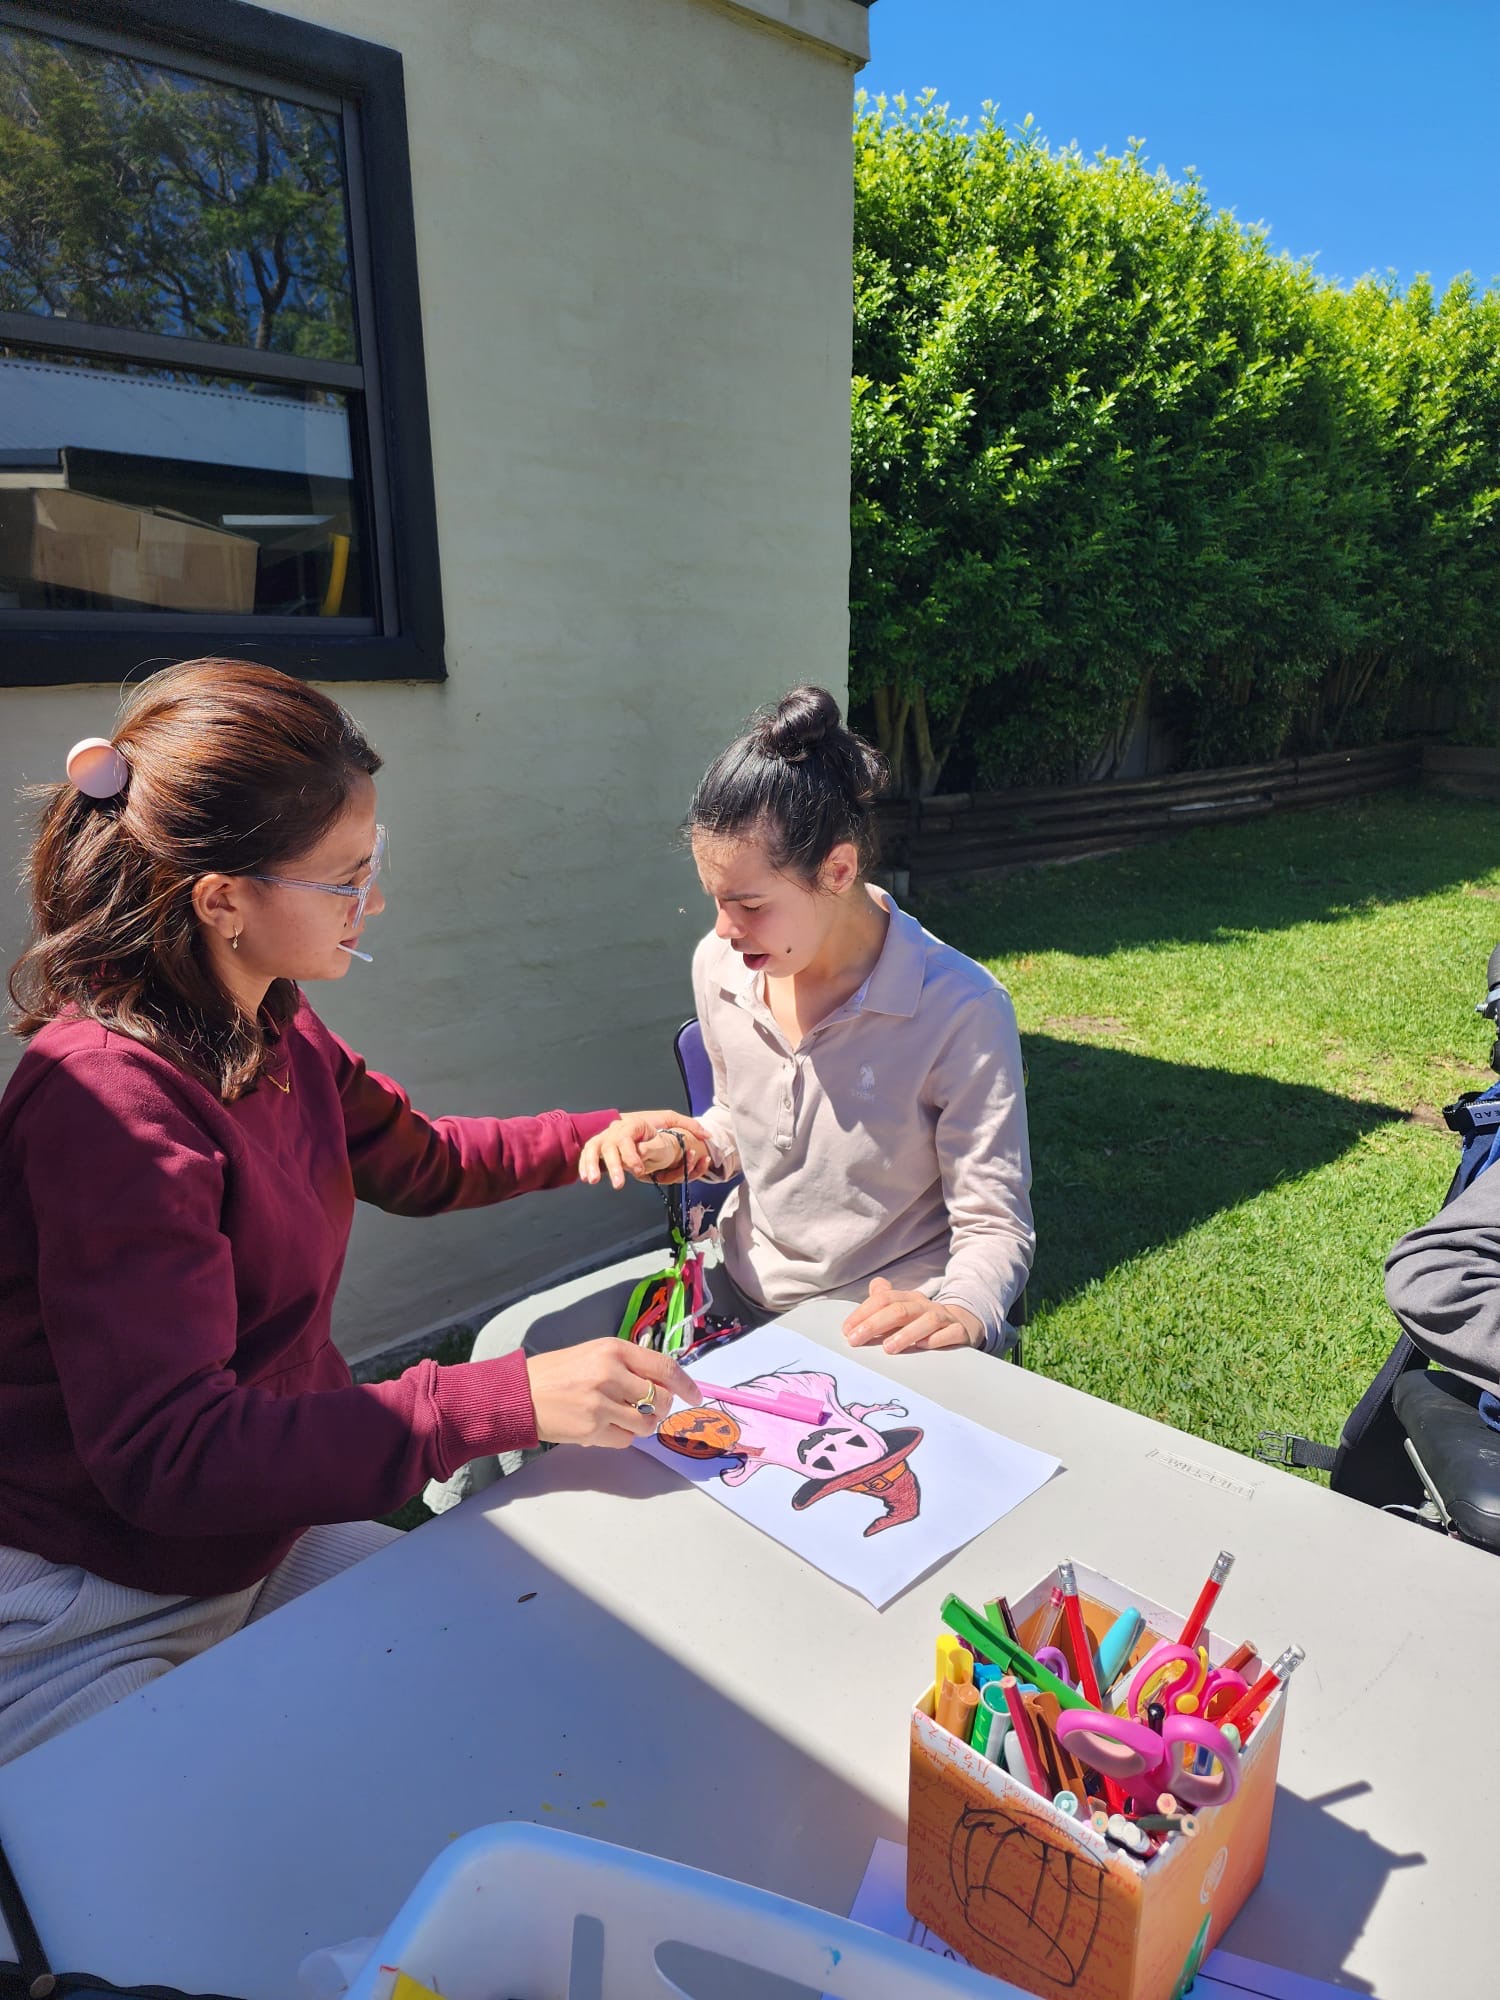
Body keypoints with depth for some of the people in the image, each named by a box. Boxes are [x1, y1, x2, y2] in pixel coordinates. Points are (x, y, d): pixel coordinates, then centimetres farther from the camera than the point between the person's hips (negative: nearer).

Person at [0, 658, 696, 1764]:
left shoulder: (272, 1032, -1)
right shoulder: (112, 1099, -28)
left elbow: (420, 1163, 16)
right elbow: (167, 1452, -32)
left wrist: (602, 1137, 6)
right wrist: (511, 1401, -37)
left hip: (275, 1536, 8)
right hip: (98, 1623, -7)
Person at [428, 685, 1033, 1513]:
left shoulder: (962, 1010, -24)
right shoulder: (721, 966, -5)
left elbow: (997, 1226, -17)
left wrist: (959, 1313, -38)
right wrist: (686, 1146, -8)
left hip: (878, 1323, -5)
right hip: (741, 1282, 5)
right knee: (509, 1348, -4)